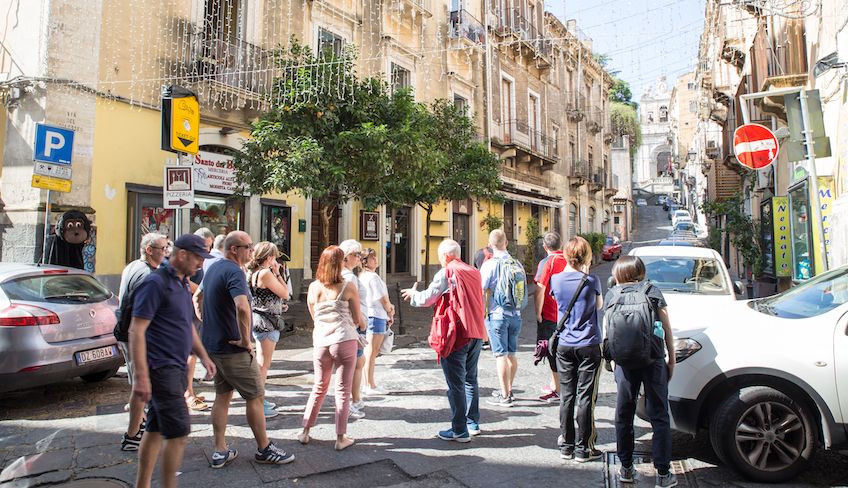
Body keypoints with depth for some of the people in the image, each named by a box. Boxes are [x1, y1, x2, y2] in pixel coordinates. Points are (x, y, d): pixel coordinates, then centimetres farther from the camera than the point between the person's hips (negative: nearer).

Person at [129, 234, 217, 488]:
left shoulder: (182, 284, 15)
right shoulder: (156, 283, -14)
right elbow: (136, 330, -19)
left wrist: (203, 355, 19)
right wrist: (141, 376, -23)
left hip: (176, 367, 9)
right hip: (161, 369, -9)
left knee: (156, 429, 15)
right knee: (179, 432, -7)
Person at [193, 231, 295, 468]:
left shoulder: (213, 268, 10)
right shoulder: (234, 272, -20)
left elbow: (197, 298, 25)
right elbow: (242, 308, -36)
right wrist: (245, 340, -24)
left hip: (212, 345, 9)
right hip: (233, 349, -9)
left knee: (222, 396, 16)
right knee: (255, 397, 3)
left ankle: (220, 452, 22)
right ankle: (264, 449, 14)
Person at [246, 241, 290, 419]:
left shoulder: (253, 272, 11)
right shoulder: (266, 273, -18)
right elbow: (285, 294, -14)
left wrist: (279, 306, 13)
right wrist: (277, 273, -7)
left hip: (258, 321, 10)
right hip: (267, 323, -10)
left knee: (261, 363, 19)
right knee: (263, 365, -4)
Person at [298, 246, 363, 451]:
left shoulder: (313, 287, 4)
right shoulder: (348, 287, -7)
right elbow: (357, 319, 0)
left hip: (320, 341, 4)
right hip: (344, 340, -4)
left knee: (319, 388, 20)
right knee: (343, 390, 6)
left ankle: (305, 432, 27)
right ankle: (341, 438, 12)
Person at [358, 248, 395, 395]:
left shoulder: (362, 276, 15)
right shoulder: (373, 276, -13)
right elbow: (383, 300, -10)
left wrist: (389, 307, 4)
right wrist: (390, 312, 6)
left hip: (367, 315, 9)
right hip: (376, 316, -9)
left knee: (369, 353, 14)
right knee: (371, 353, -4)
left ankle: (369, 384, 22)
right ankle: (370, 386, 2)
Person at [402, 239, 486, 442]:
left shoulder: (446, 273, -10)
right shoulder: (474, 273, 11)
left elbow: (427, 299, -6)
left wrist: (413, 294, 16)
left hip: (456, 335, -7)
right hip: (475, 333, 7)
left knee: (456, 383, 0)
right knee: (470, 379, 18)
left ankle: (460, 430, 5)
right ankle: (473, 423, 26)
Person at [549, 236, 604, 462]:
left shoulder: (556, 279, -3)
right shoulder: (591, 281, -10)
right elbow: (599, 305, 7)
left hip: (564, 346, 3)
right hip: (589, 346, -3)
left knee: (566, 396, 10)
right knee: (586, 397, 3)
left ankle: (566, 446, 18)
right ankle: (583, 449, 10)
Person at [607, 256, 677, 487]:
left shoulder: (612, 294, 5)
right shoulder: (653, 291, 4)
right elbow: (666, 329, 4)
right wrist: (671, 359, 11)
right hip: (653, 360, 0)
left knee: (623, 416, 13)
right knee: (659, 416, 7)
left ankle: (626, 468, 21)